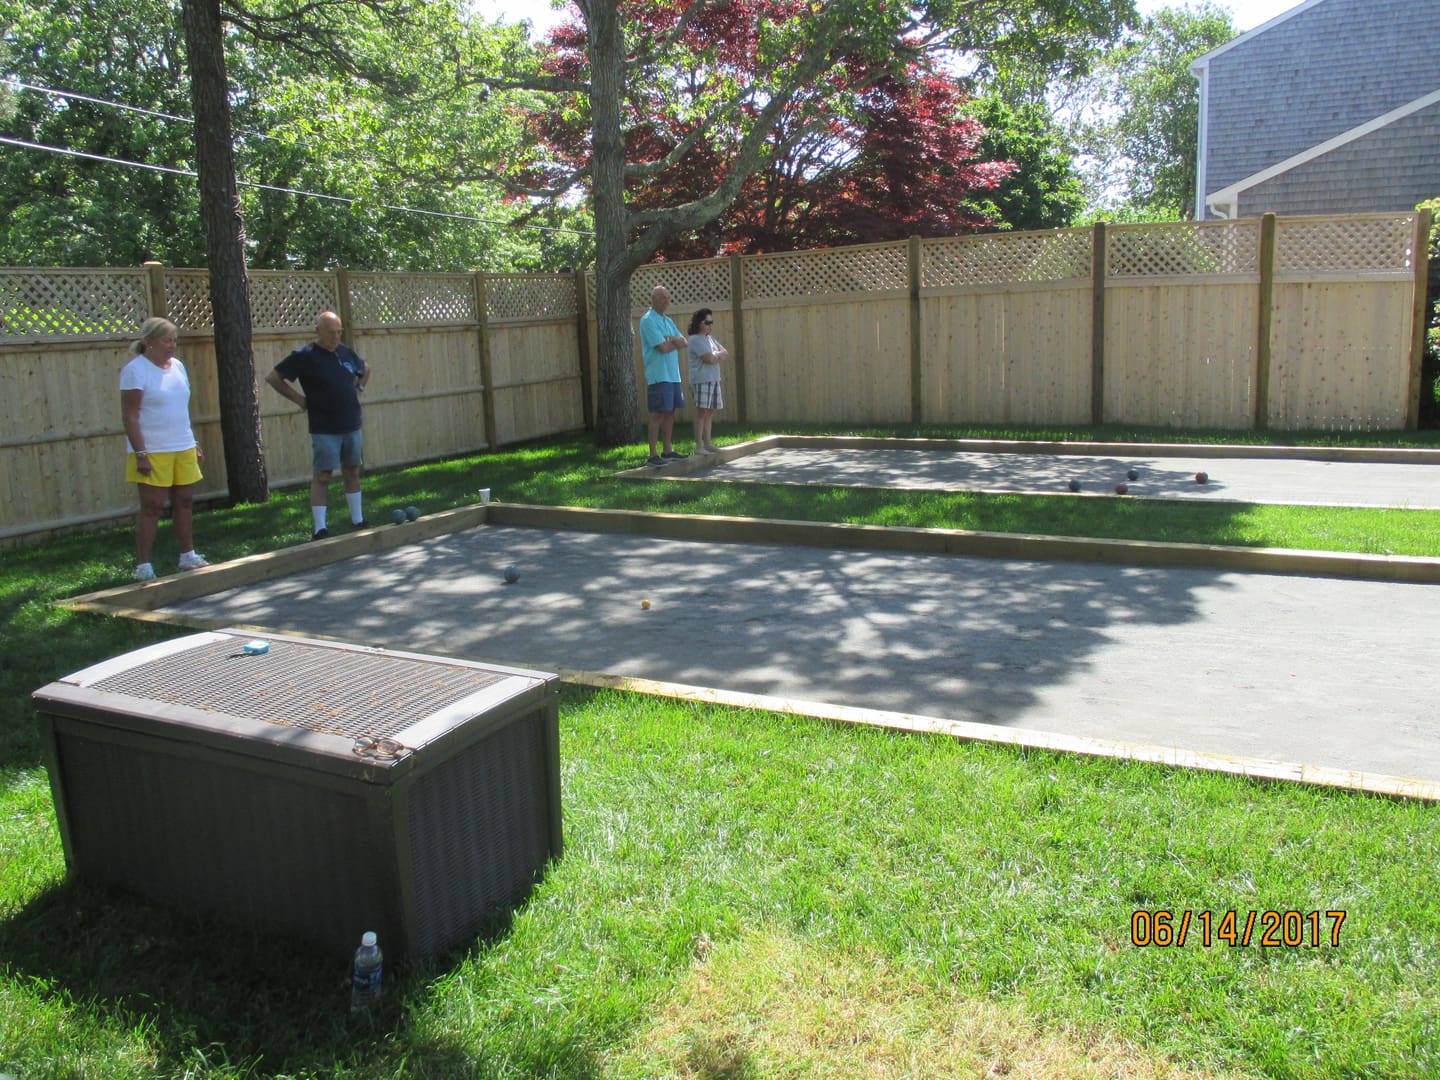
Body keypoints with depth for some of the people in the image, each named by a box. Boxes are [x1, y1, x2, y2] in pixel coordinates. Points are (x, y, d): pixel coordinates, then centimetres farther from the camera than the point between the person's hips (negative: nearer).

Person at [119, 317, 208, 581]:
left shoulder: (177, 365, 12)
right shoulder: (135, 370, -10)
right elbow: (129, 415, -13)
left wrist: (194, 444, 17)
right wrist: (140, 453, -19)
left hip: (183, 448, 7)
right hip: (153, 451, -7)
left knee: (185, 502, 11)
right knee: (152, 507, -4)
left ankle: (188, 556, 22)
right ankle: (143, 566, 3)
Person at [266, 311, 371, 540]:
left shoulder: (346, 352, 8)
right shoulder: (304, 356, -8)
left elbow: (365, 369, 29)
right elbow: (273, 378, -6)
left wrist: (358, 388, 13)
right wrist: (299, 399, -9)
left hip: (352, 425, 6)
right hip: (324, 429, -5)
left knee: (352, 472, 12)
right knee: (322, 476, -5)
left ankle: (358, 520, 21)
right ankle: (319, 529, -2)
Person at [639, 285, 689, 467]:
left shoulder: (668, 321, 18)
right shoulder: (648, 320, -10)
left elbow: (683, 343, 9)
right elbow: (663, 347, -18)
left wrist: (671, 340, -10)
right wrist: (675, 342, 1)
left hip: (673, 374, 8)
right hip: (658, 375, -8)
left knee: (670, 412, 11)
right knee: (658, 414, -9)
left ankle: (667, 450, 19)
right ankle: (653, 455, -7)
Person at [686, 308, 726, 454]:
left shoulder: (710, 338, 20)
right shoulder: (696, 340, -9)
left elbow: (725, 353, 15)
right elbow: (710, 359, -18)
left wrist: (715, 355, -5)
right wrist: (719, 355, 3)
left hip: (713, 380, 8)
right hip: (701, 380, -8)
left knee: (710, 412, 7)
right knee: (702, 412, -9)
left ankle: (707, 443, 12)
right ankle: (698, 446, -8)